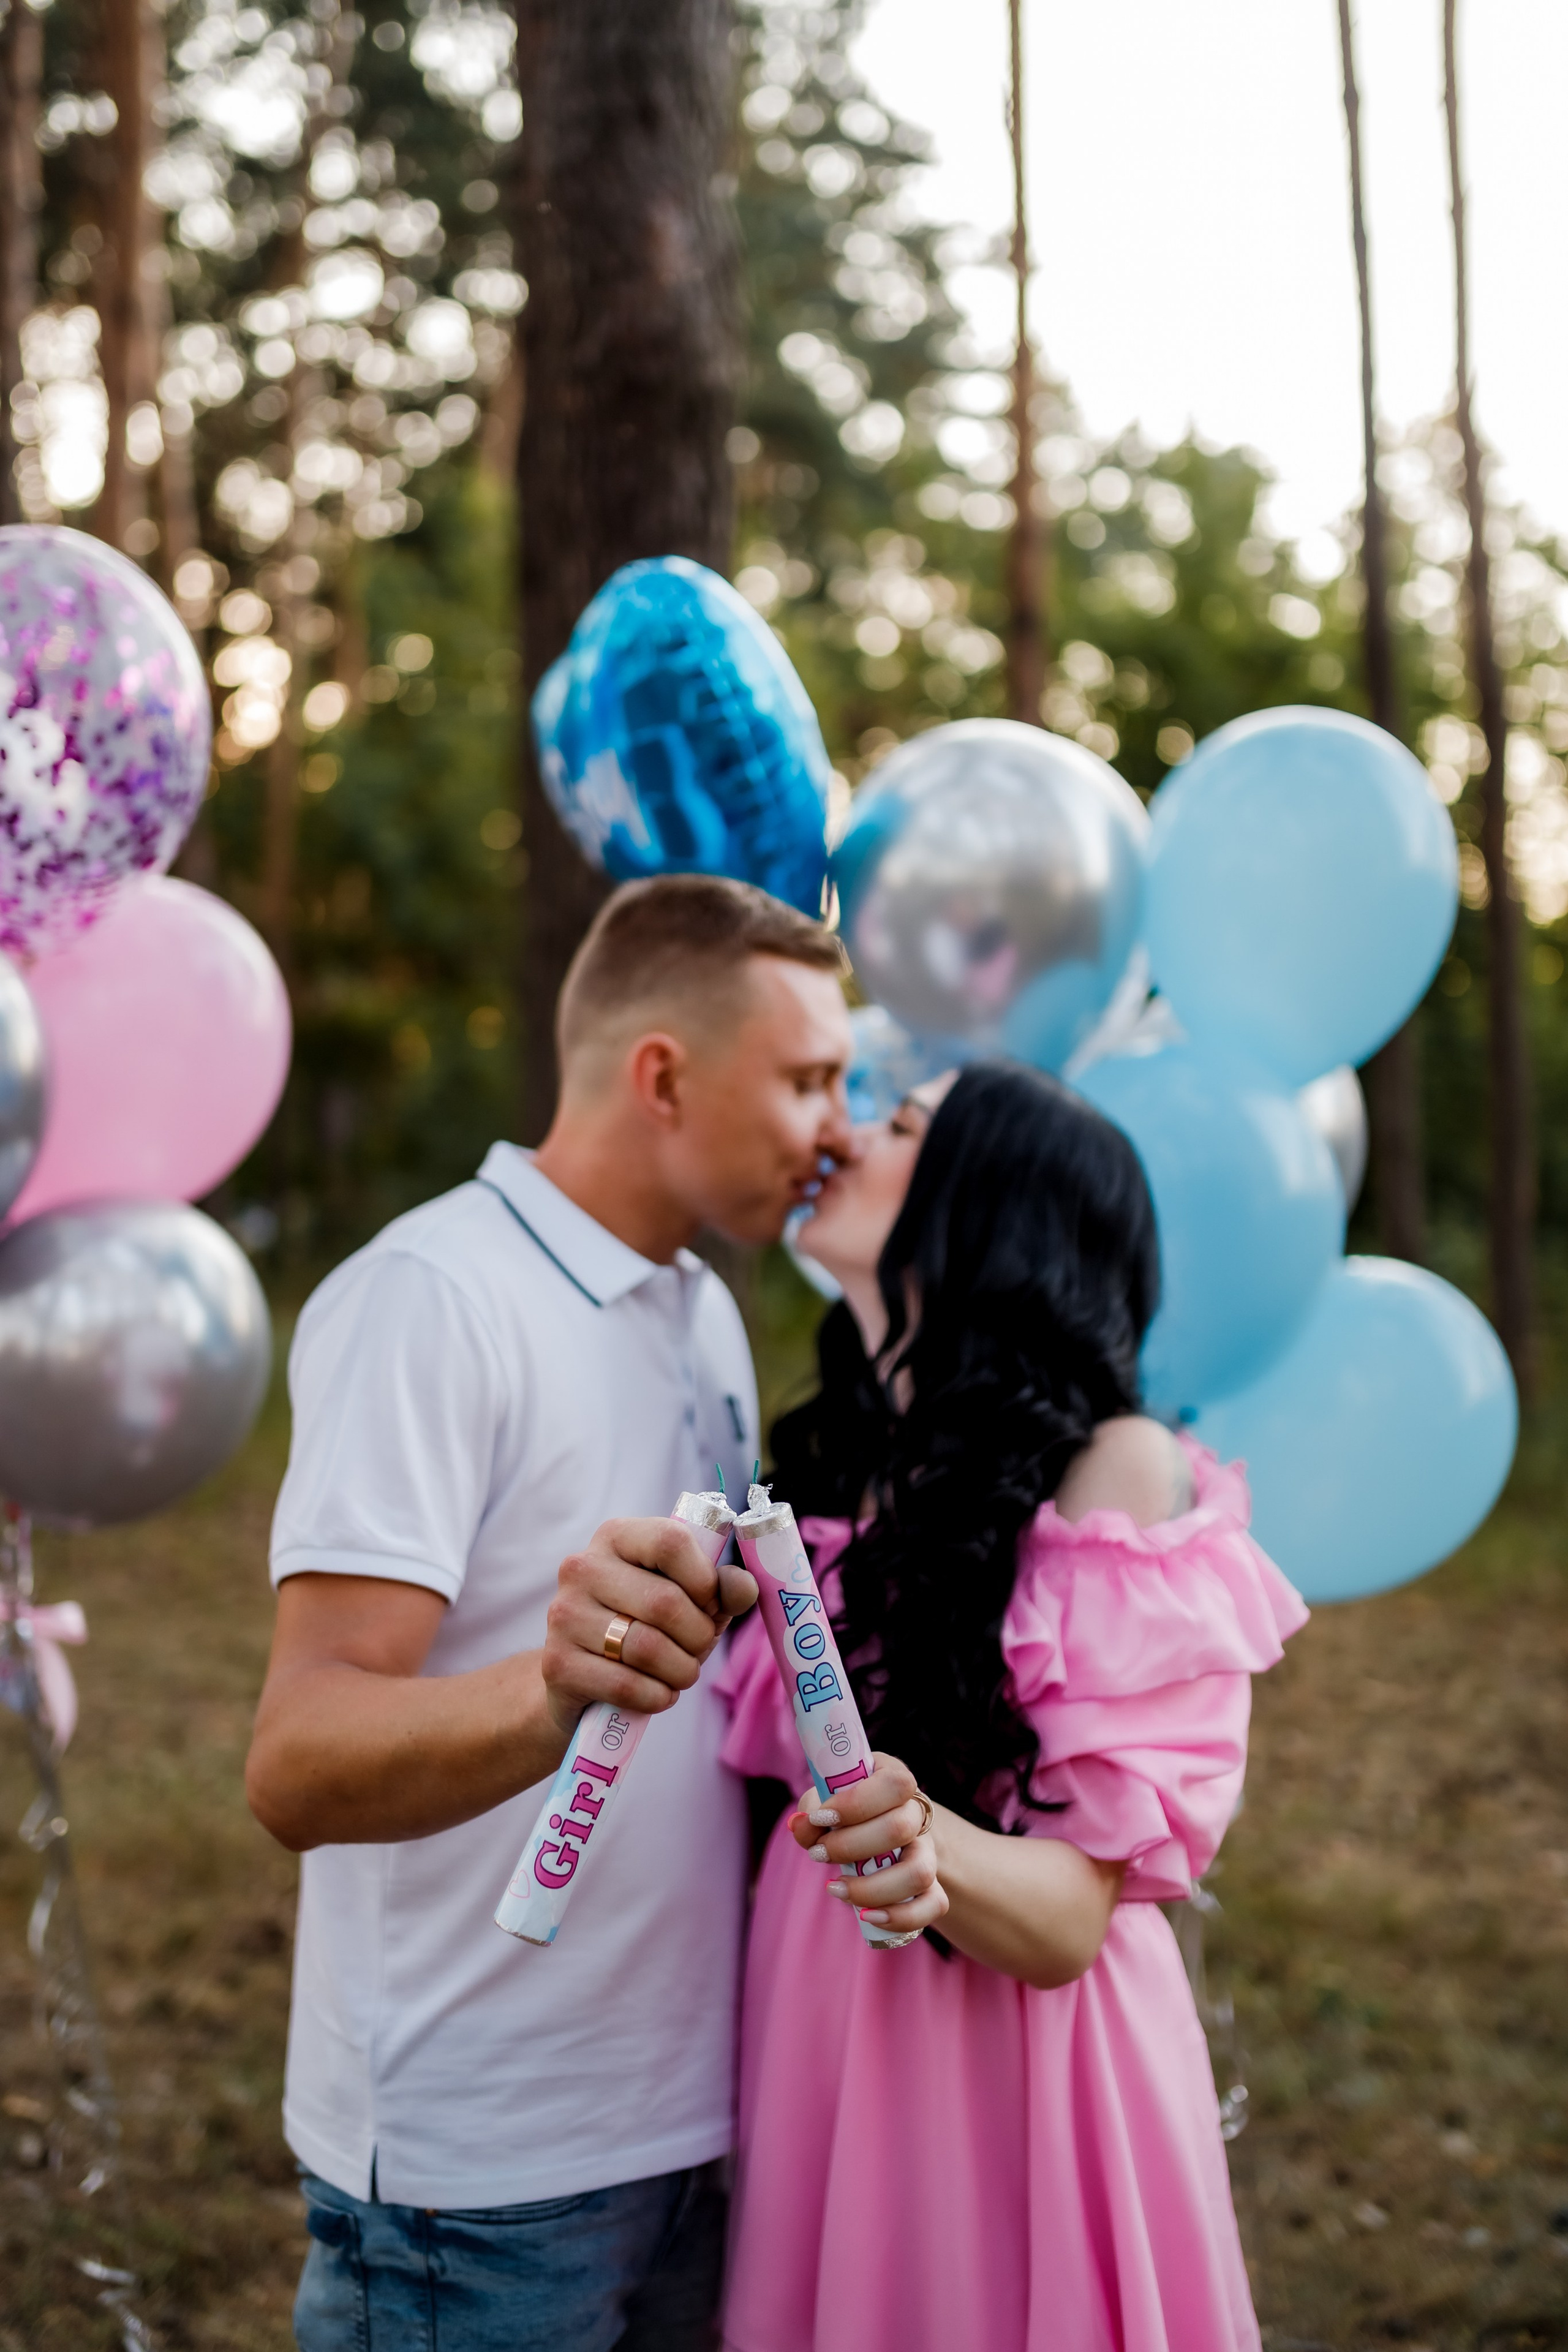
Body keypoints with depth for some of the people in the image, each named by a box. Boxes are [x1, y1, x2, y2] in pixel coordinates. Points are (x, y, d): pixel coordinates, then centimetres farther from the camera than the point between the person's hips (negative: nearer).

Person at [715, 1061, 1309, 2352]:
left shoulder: (1115, 1473, -15)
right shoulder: (840, 1458, 4)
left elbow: (1069, 1920, -19)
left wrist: (929, 1844, -35)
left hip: (1006, 2082, -6)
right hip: (812, 2051, 6)